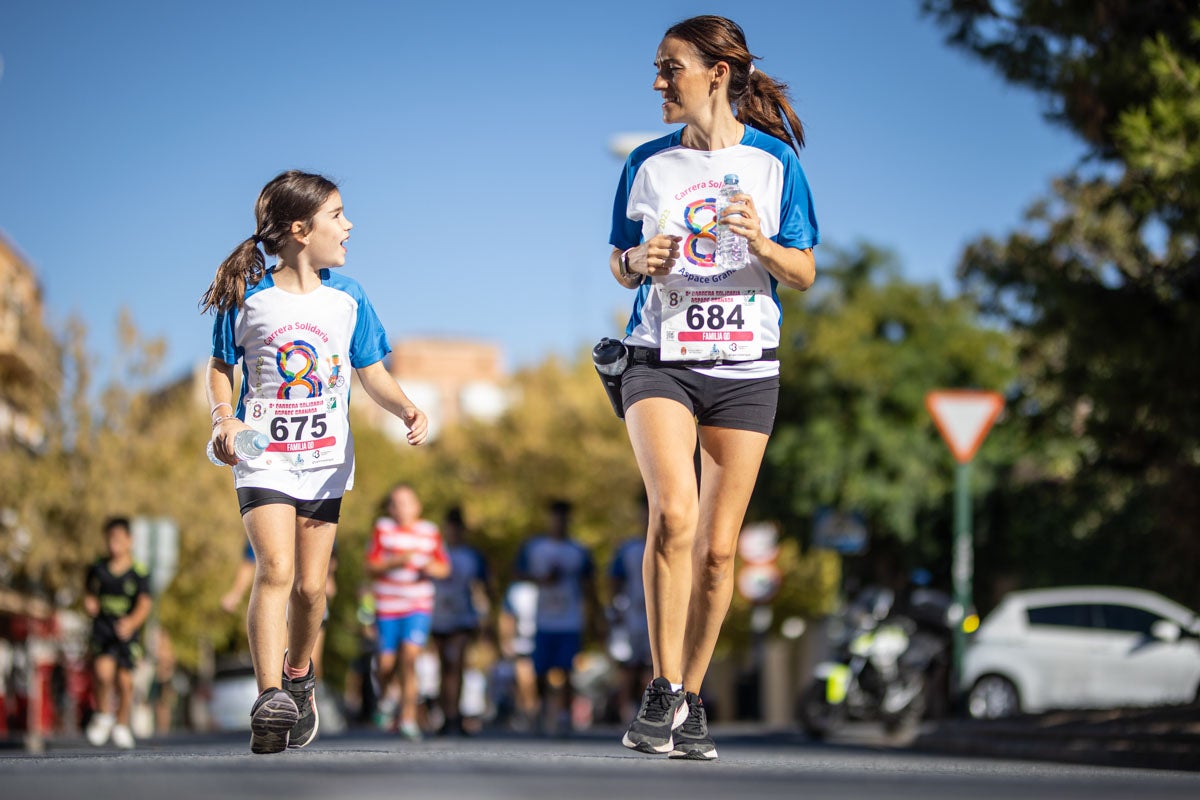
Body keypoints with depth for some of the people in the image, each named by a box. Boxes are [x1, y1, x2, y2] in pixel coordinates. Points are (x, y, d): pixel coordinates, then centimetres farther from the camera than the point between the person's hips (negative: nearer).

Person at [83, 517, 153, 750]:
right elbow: (89, 586, 23)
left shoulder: (139, 573, -8)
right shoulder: (98, 568, 2)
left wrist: (132, 622, -35)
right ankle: (103, 715, 4)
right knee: (103, 670, -21)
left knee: (124, 681, 2)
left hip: (127, 633, -1)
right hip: (102, 628, 1)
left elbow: (145, 604, -17)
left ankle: (122, 725, 26)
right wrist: (89, 601, 3)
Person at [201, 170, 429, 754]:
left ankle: (298, 676, 32)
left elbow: (371, 372, 10)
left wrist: (405, 408, -9)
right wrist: (223, 417, -12)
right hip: (263, 459, -3)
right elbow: (220, 367, 6)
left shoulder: (347, 299, 5)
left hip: (325, 461, 3)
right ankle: (270, 699, -25)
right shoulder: (248, 299, -4)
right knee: (275, 568, -20)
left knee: (311, 586, 6)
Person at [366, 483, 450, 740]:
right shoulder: (383, 529, 2)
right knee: (386, 664, 2)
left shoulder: (431, 532, 8)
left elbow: (444, 568, 16)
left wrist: (433, 568, -7)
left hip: (419, 607, 0)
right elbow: (371, 567, 0)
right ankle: (383, 693, 37)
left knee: (409, 657, -16)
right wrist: (397, 561, -16)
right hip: (387, 605, 0)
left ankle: (408, 718, -12)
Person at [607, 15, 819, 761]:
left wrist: (760, 241, -16)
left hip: (745, 369, 0)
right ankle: (663, 689, -16)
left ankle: (691, 700, 16)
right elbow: (621, 265, 15)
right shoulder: (648, 163, 8)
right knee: (673, 511, -23)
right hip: (661, 359, 0)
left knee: (719, 546, 2)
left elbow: (804, 274, 4)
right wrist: (636, 261, -8)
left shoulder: (773, 160, 3)